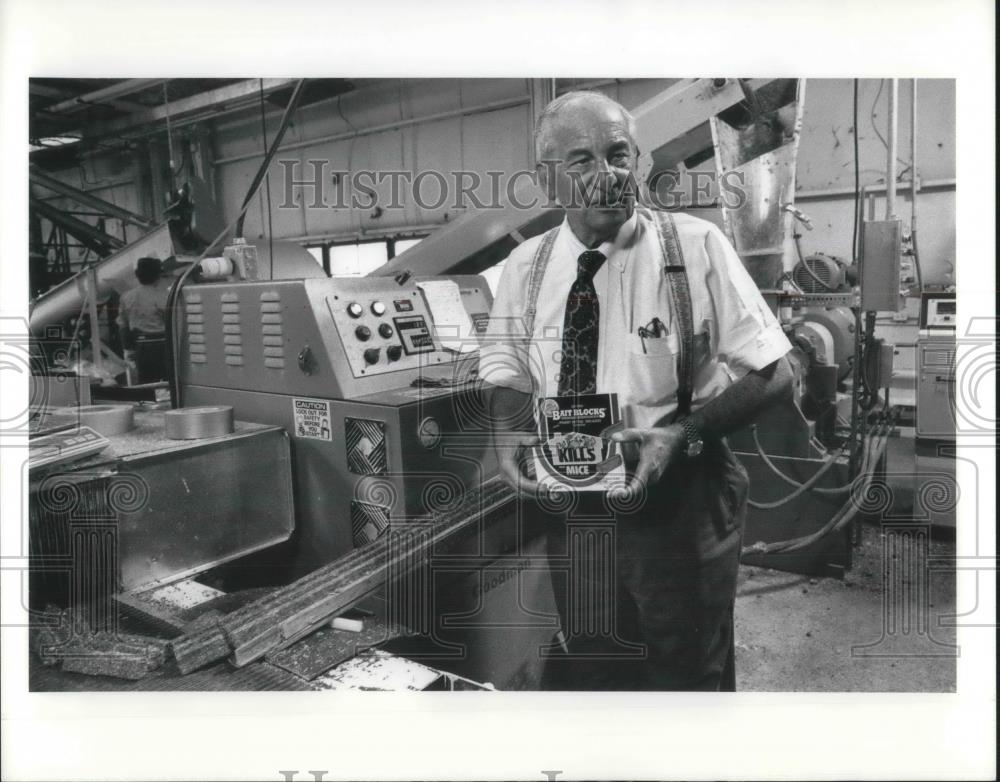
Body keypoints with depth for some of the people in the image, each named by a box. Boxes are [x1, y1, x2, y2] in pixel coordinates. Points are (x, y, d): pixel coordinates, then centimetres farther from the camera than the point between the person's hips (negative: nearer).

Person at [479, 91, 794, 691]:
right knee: (584, 669, 23)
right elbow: (508, 374, 9)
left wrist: (680, 433, -24)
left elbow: (773, 374, -9)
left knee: (685, 674, 16)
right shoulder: (526, 265, -1)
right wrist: (509, 434, -12)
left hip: (678, 503, -3)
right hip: (568, 504, 4)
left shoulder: (696, 246, -12)